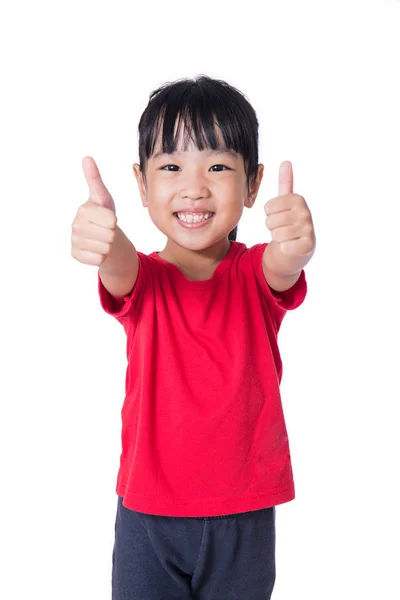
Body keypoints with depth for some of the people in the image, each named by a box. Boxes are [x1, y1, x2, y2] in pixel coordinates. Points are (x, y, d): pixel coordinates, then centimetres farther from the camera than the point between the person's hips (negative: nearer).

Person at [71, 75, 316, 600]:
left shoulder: (255, 274, -5)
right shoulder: (143, 276, -6)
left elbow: (282, 267, -28)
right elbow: (119, 267, -29)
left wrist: (295, 247, -53)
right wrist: (103, 238, -53)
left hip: (244, 516, 0)